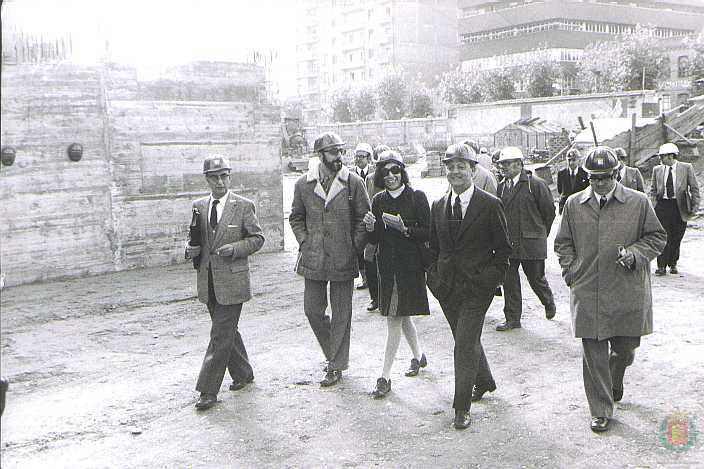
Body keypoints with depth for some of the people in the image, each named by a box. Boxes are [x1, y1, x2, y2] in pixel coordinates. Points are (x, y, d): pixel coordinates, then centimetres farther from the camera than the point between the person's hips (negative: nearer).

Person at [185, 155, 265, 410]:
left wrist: (235, 248, -17)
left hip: (232, 281, -5)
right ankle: (243, 373, 35)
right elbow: (193, 237, 18)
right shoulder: (199, 206, 9)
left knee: (221, 335, -6)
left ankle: (209, 391, 0)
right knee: (226, 331, 17)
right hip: (208, 281, 6)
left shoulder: (243, 206, -5)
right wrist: (190, 248, -4)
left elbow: (257, 238, -1)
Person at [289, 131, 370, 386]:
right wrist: (305, 243, 2)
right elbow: (296, 218, 14)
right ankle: (335, 353, 31)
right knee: (313, 310, 8)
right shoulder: (303, 184, 3)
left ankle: (336, 366, 18)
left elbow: (363, 219, 1)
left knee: (341, 314, 5)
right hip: (313, 260, 2)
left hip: (342, 260, -2)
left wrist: (354, 248, -5)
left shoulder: (354, 182, -3)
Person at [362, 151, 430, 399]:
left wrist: (407, 230, -23)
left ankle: (385, 377, 0)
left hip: (409, 264, -5)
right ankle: (418, 356, 40)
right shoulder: (379, 201, 7)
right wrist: (371, 228, -12)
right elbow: (375, 239, 8)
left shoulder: (417, 197, -6)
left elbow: (427, 232, -7)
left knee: (395, 319, -5)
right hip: (387, 265, 5)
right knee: (402, 316, 16)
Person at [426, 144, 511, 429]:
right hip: (447, 286, 5)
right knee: (466, 341, 19)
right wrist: (434, 277, 7)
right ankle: (484, 382, 42)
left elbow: (504, 248, -2)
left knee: (465, 345, -7)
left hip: (477, 287, -5)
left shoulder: (490, 205, -7)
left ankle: (462, 407, 4)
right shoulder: (438, 206, 7)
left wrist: (492, 278, -8)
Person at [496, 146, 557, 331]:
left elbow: (549, 210, -1)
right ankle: (512, 319, 13)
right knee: (509, 281, 4)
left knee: (536, 278, 7)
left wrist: (540, 233, 7)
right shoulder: (502, 186, 8)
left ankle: (549, 303, 37)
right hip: (508, 243, 5)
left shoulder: (536, 184, -7)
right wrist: (504, 236, 7)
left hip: (532, 244, -4)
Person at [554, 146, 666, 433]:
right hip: (587, 293, 0)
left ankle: (615, 382, 45)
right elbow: (563, 243, 14)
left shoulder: (638, 202, 1)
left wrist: (634, 253, -9)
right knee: (594, 353, 1)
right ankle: (601, 411, 13)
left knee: (626, 346, 11)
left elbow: (656, 237, 9)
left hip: (628, 293, 0)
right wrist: (571, 272, 1)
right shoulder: (574, 205, 5)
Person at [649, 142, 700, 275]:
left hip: (680, 207, -1)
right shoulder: (657, 170, 7)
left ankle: (673, 264, 22)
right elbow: (653, 190, 12)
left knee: (676, 237, 7)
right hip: (662, 205, 1)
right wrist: (653, 206, 0)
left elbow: (694, 188, 3)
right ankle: (661, 266, 1)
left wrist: (694, 206, -3)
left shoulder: (686, 168, 1)